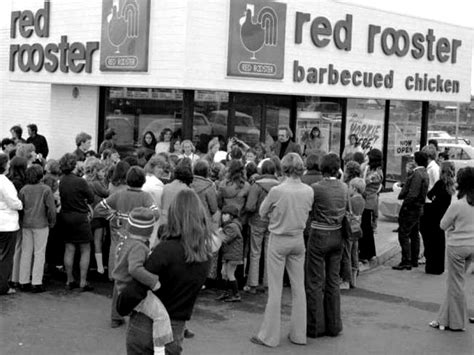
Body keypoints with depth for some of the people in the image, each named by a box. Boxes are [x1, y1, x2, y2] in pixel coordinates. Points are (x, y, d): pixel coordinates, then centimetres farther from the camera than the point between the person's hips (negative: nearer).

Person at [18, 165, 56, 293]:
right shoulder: (46, 190, -9)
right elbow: (51, 209, -10)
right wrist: (52, 223, 4)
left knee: (26, 253, 11)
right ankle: (36, 283, 1)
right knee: (39, 253, 2)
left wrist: (21, 222, 11)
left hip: (26, 224, 4)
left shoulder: (23, 190, 1)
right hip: (41, 224, -4)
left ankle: (24, 282, 16)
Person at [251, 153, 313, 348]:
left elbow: (263, 213, -6)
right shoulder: (308, 191, -7)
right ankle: (299, 334, 20)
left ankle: (269, 335, 10)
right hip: (298, 240, 4)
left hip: (278, 241, -4)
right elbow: (306, 212, 4)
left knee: (275, 289, 3)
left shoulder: (276, 191, -19)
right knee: (298, 288, 12)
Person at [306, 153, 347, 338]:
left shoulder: (316, 188, -16)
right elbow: (345, 210, 7)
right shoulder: (344, 187, 0)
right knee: (333, 281, 14)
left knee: (315, 283, 4)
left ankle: (316, 326, 9)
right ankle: (333, 325, 19)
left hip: (319, 235, -5)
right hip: (337, 235, 5)